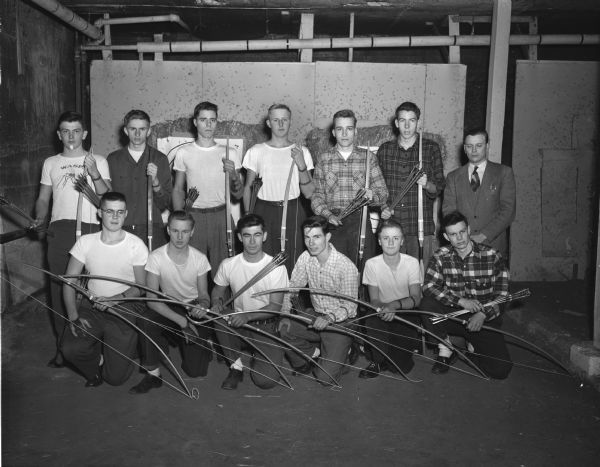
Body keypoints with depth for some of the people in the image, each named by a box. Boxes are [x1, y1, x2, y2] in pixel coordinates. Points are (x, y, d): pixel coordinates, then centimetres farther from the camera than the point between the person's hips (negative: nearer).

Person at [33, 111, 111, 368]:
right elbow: (43, 198, 19)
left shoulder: (98, 161, 9)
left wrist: (95, 174, -17)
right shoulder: (50, 163, 18)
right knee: (59, 288, 0)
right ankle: (63, 346, 10)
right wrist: (40, 217, 0)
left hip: (90, 230, -2)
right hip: (59, 230, 2)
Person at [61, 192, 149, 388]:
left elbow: (141, 286, -1)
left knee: (116, 377, -12)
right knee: (71, 349, -24)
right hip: (91, 307, 3)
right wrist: (73, 316, -11)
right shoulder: (86, 242, 3)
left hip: (124, 311, -2)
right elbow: (69, 281, 2)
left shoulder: (136, 245, -4)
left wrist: (116, 299, -19)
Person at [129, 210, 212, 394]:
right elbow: (151, 299, -19)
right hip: (168, 309, 0)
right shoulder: (156, 257, -15)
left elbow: (204, 295, 2)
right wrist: (182, 322, -28)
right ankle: (152, 374, -15)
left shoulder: (200, 258, -9)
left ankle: (201, 346, 26)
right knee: (146, 321, -35)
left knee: (196, 370, -11)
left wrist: (203, 305, -24)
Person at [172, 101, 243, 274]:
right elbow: (178, 189, 11)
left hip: (220, 215, 0)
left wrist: (233, 175, -14)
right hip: (193, 216, 0)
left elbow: (238, 195, 6)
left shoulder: (229, 153, 5)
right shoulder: (183, 152, 6)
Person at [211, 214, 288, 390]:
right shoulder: (228, 265, -4)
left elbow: (275, 307, -14)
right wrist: (217, 303, -16)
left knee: (265, 380, -19)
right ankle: (236, 367, -8)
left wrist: (248, 316, -30)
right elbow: (217, 292, 10)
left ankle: (259, 359, 20)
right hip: (238, 325, 3)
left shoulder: (277, 267, -12)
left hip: (267, 326, -2)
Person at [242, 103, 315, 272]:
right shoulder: (256, 151, 6)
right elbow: (248, 187, 11)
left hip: (292, 212, 0)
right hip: (264, 212, 0)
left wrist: (301, 165, -12)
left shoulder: (301, 152, 5)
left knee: (293, 263, -3)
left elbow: (309, 193, 1)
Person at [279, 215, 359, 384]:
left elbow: (349, 307, -18)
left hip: (340, 322, -5)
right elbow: (291, 287, 1)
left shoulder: (346, 267, -22)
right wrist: (285, 313, -14)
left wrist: (329, 318, -36)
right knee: (281, 329, -20)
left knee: (325, 378, -14)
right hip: (315, 315, 5)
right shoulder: (305, 258, -6)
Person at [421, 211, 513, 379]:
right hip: (454, 315, 1)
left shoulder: (491, 256, -8)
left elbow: (502, 294, -7)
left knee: (500, 370, -19)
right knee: (427, 304, -28)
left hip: (485, 319, -1)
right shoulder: (441, 257, -3)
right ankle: (445, 352, -6)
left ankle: (474, 345, 15)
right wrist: (460, 301, -27)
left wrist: (483, 314, -23)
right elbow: (428, 287, -16)